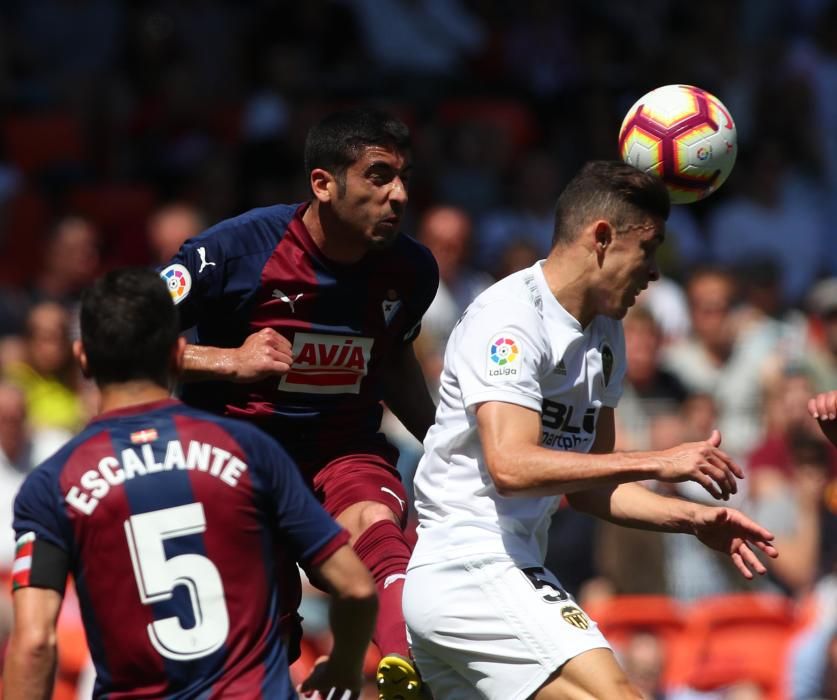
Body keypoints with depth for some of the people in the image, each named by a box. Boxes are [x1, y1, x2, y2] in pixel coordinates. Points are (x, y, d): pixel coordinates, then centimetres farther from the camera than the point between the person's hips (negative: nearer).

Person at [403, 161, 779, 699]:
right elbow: (511, 466, -25)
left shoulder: (605, 336, 16)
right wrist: (658, 464, -23)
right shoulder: (510, 318, -12)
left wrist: (694, 519, 8)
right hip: (471, 569, -10)